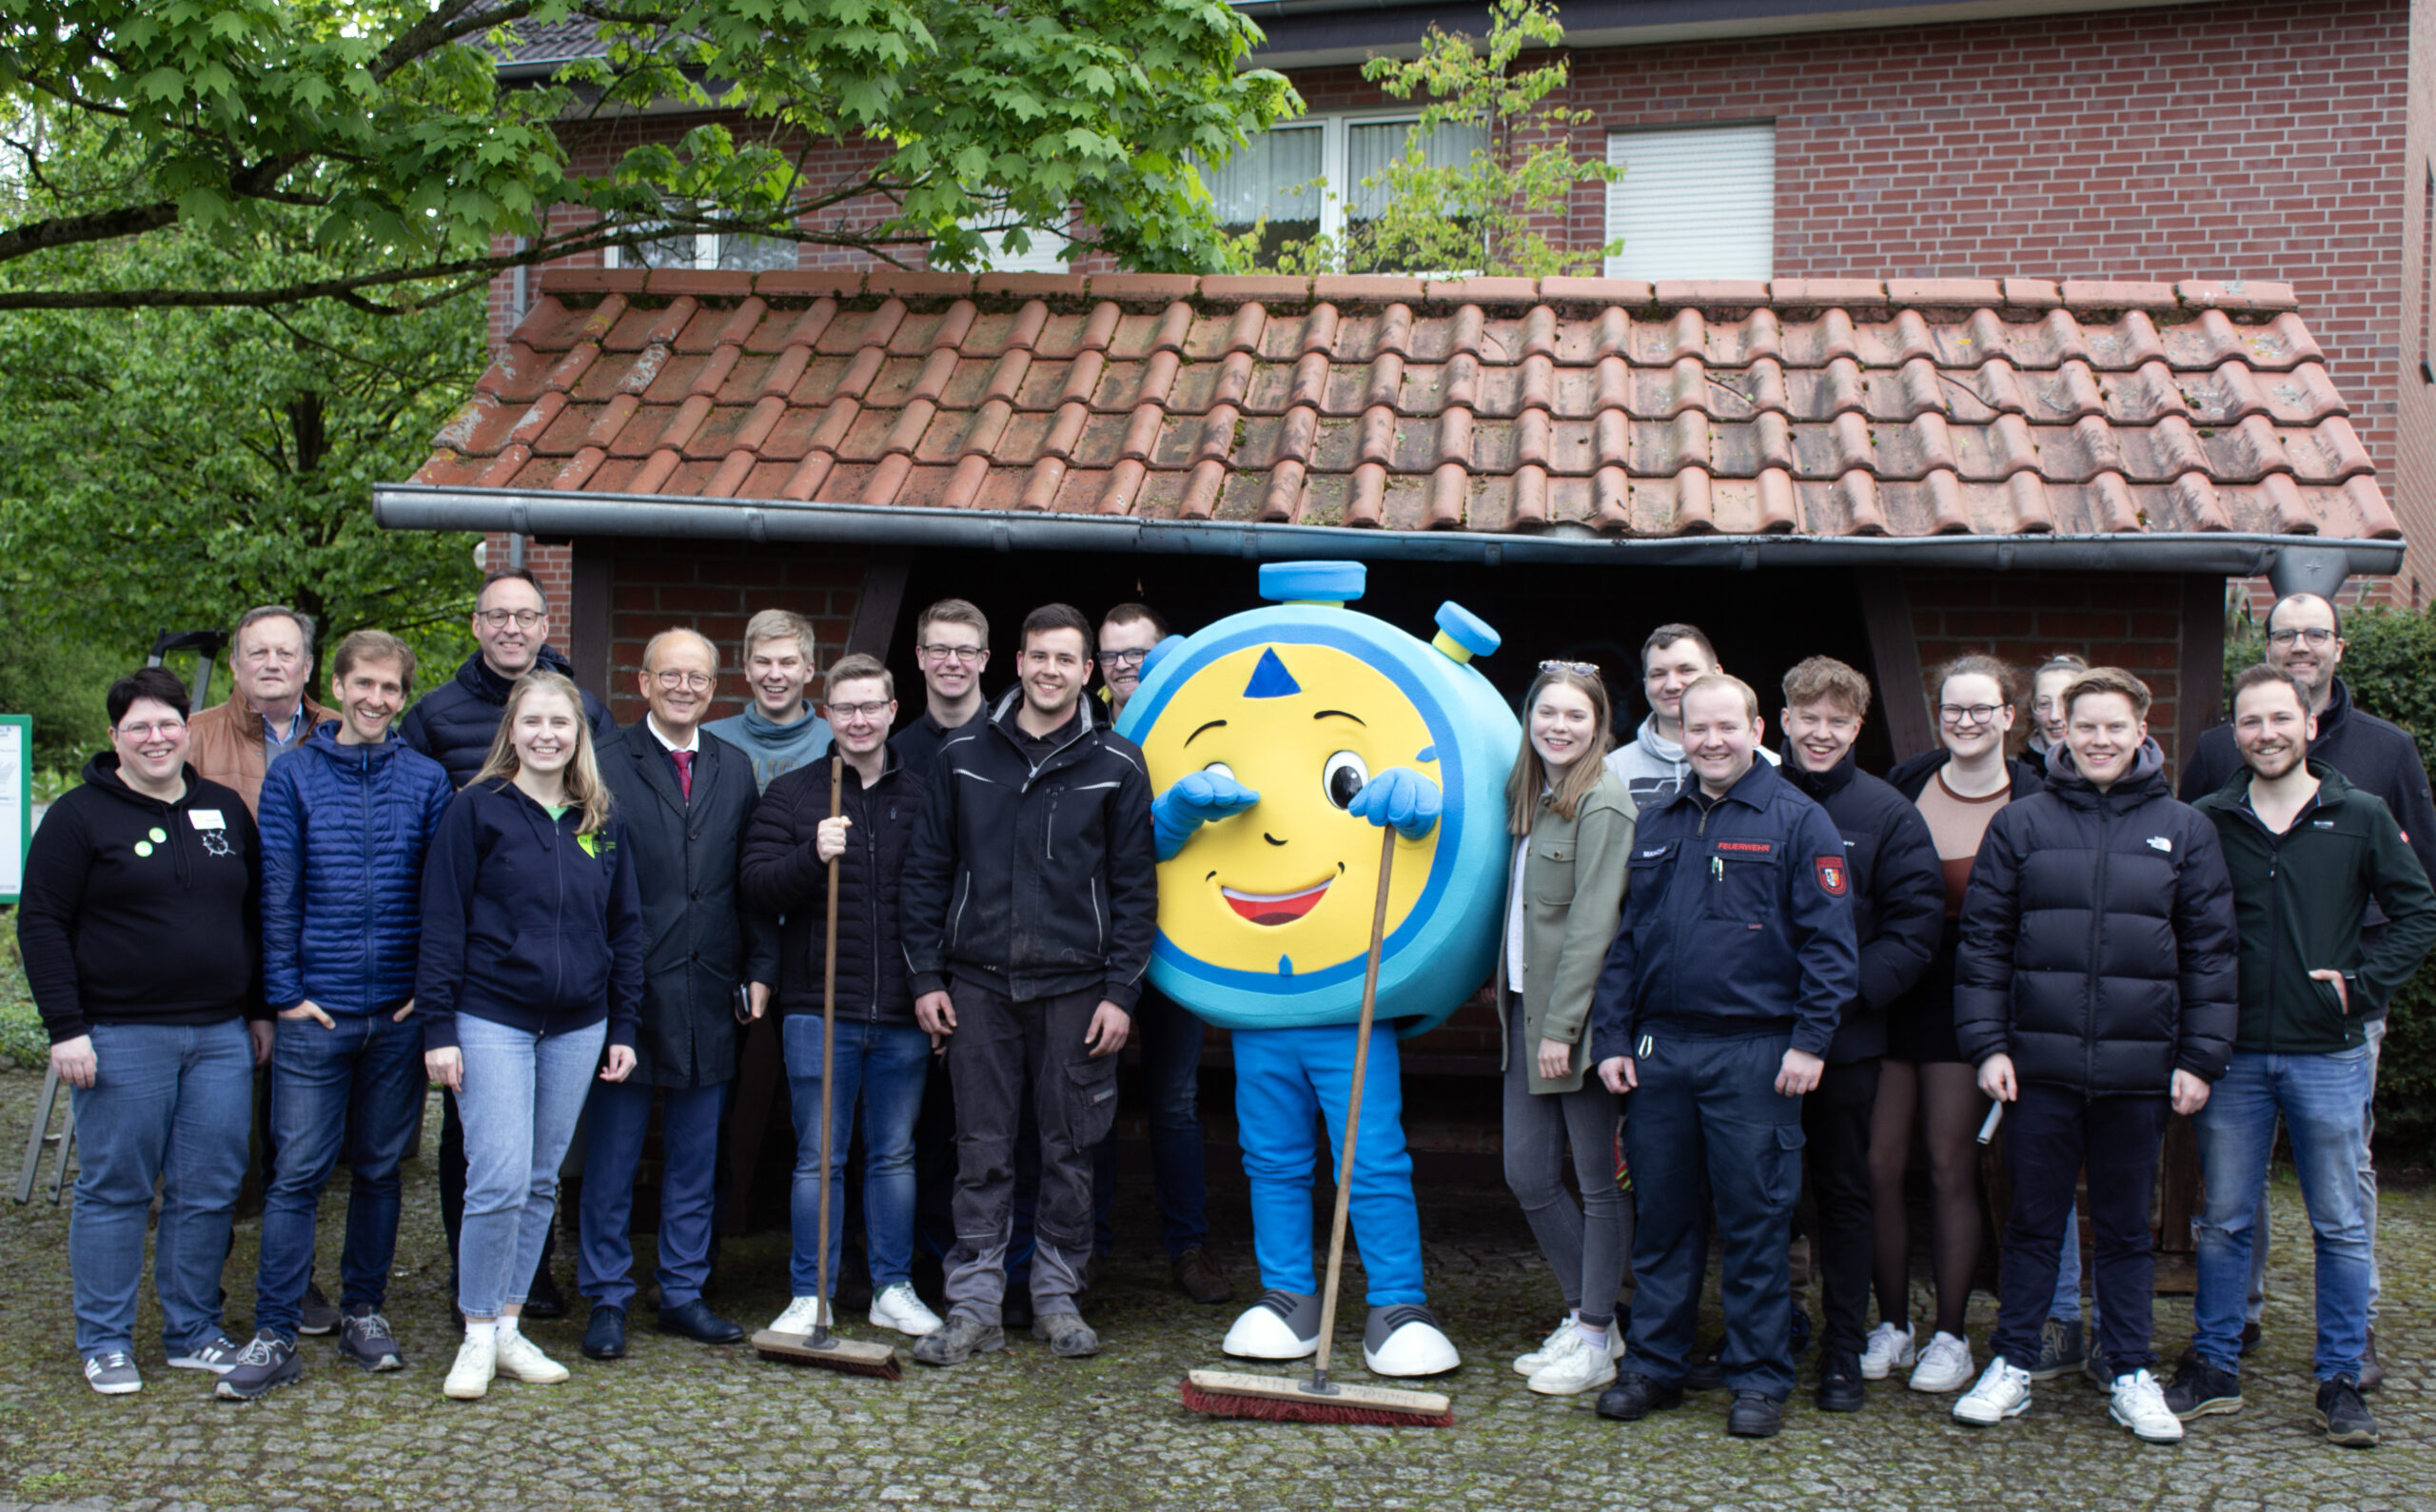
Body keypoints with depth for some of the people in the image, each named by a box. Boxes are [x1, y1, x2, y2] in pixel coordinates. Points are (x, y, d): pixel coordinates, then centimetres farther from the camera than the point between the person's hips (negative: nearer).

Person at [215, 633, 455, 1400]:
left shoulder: (426, 781, 6)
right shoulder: (293, 776, 2)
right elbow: (278, 890, 0)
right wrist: (285, 990, -6)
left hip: (398, 1012, 2)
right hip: (316, 1012, -2)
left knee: (379, 1169, 11)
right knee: (297, 1173, -2)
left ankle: (364, 1311, 23)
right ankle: (275, 1335, 3)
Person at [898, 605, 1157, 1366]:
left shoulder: (1117, 766, 2)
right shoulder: (964, 755, 6)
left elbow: (1135, 886, 2)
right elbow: (927, 870, 8)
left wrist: (1121, 992, -4)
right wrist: (926, 976, 2)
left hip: (1075, 987, -1)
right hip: (979, 983, 1)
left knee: (1071, 1150, 6)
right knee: (981, 1151, 4)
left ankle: (1057, 1296, 19)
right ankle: (974, 1303, 11)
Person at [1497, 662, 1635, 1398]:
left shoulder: (1603, 803, -12)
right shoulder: (1530, 796, 14)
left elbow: (1593, 923, -16)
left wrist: (1563, 1026, -17)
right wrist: (1507, 990, 10)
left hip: (1581, 1016, -8)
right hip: (1527, 1007, 8)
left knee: (1600, 1178, 3)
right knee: (1528, 1174, 10)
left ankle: (1596, 1339, 13)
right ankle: (1585, 1318, 24)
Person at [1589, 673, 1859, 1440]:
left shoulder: (1797, 821, -1)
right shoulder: (1656, 825, 13)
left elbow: (1829, 940, -4)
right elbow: (1624, 939, 15)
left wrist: (1809, 1040, -11)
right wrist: (1613, 1037, 8)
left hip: (1754, 1053, -4)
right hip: (1660, 1051, 4)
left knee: (1755, 1221, 1)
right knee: (1661, 1218, 10)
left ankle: (1760, 1379, 12)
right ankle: (1654, 1365, 21)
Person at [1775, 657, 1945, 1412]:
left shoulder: (1888, 814, 0)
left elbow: (1918, 923, -4)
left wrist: (1849, 991, -15)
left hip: (1844, 1037, -1)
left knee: (1845, 1191, 8)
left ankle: (1845, 1350, 17)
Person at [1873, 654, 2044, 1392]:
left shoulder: (2032, 805, -5)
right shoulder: (1906, 782, 3)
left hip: (1966, 1002, -3)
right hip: (1889, 994, 3)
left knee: (1951, 1167, 1)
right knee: (1880, 1164, 3)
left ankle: (1950, 1337, 14)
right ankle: (1891, 1325, 17)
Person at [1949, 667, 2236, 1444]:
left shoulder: (2184, 830, 5)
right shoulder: (2021, 824, 3)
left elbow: (2209, 951, 6)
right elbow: (1983, 941, 3)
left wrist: (2200, 1057, 1)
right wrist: (1987, 1044, -3)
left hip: (2138, 1068, 1)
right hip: (2040, 1064, 0)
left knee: (2127, 1227, 11)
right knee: (2033, 1222, 8)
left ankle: (2131, 1376, 22)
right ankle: (2011, 1366, 19)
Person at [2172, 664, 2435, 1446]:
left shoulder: (2361, 818, 1)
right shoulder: (2206, 822, 2)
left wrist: (2362, 984, -7)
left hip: (2328, 1055, -1)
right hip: (2234, 1055, 1)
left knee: (2340, 1225, 6)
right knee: (2224, 1220, 8)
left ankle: (2340, 1381, 16)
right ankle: (2214, 1367, 19)